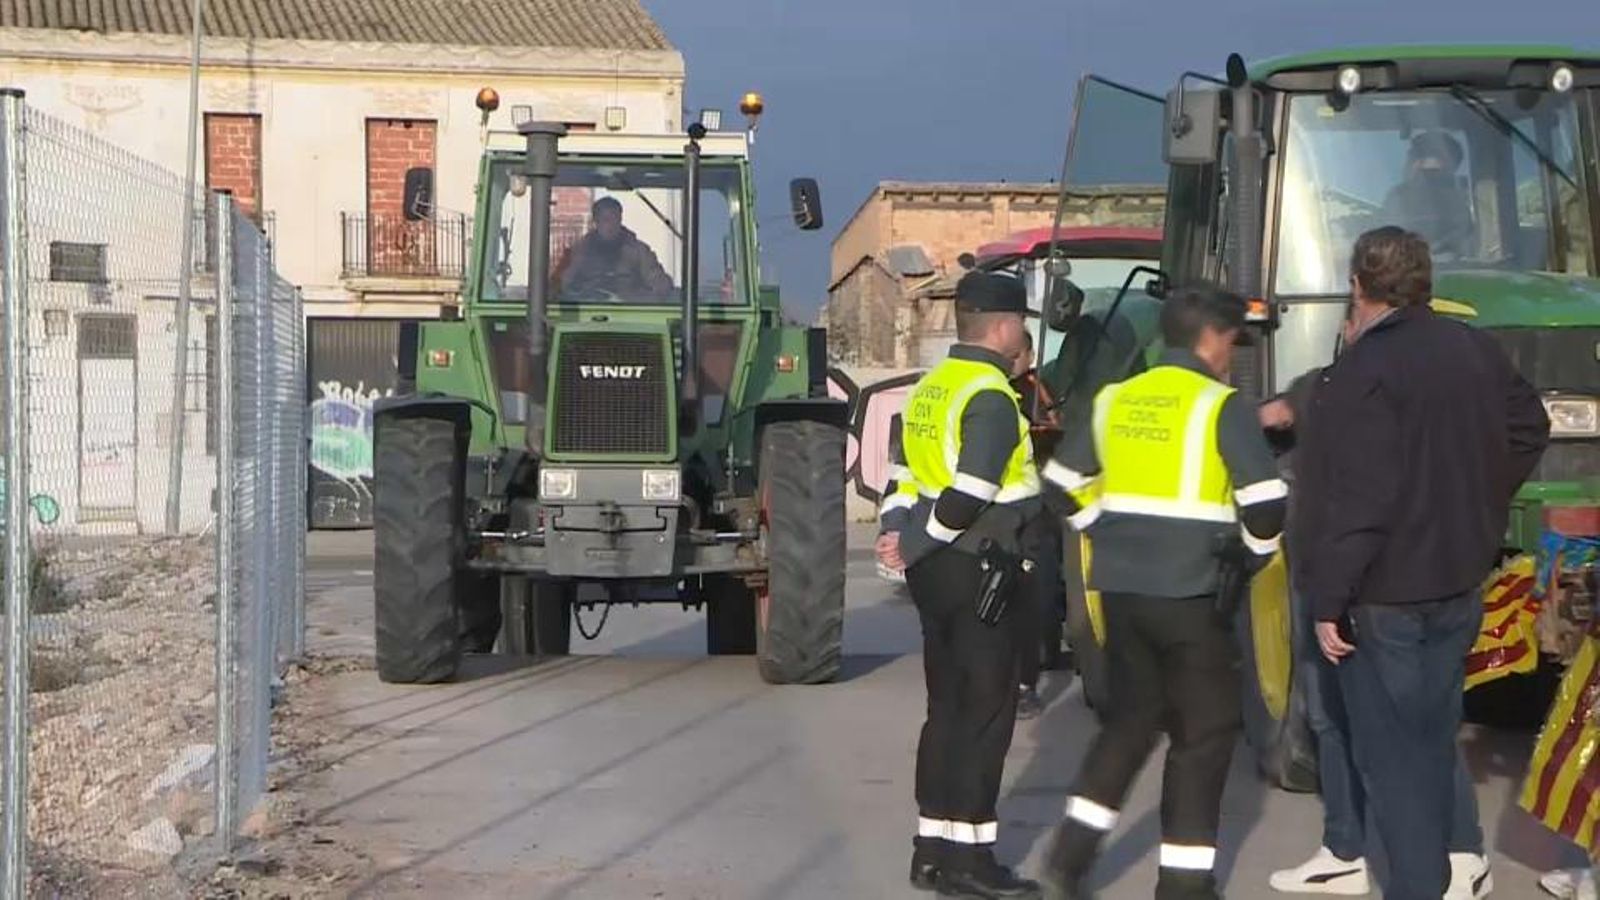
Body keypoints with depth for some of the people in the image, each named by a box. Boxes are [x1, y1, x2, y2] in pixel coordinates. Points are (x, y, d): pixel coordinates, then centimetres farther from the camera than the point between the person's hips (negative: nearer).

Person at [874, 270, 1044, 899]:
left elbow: (905, 476, 13)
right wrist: (913, 546, -11)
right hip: (979, 570, -9)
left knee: (948, 707, 14)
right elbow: (969, 496, -22)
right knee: (986, 711, -4)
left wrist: (898, 535, 0)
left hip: (935, 570, 9)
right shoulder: (991, 398, -16)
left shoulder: (931, 388, 14)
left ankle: (934, 848, 18)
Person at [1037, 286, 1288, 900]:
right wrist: (1250, 557, 2)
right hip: (1190, 593, -6)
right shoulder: (1222, 406, -9)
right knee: (1206, 728, 6)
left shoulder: (1115, 400, 9)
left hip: (1121, 586, 6)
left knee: (1132, 715, 19)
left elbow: (1065, 482, 15)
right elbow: (1265, 500, -15)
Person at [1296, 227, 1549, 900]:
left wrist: (1329, 598, -18)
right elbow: (1529, 430, 19)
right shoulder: (1474, 351, 4)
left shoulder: (1365, 370, -20)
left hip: (1385, 594, -8)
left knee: (1389, 750, 0)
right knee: (1432, 737, 20)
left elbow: (1357, 499, -24)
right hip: (1459, 584, 8)